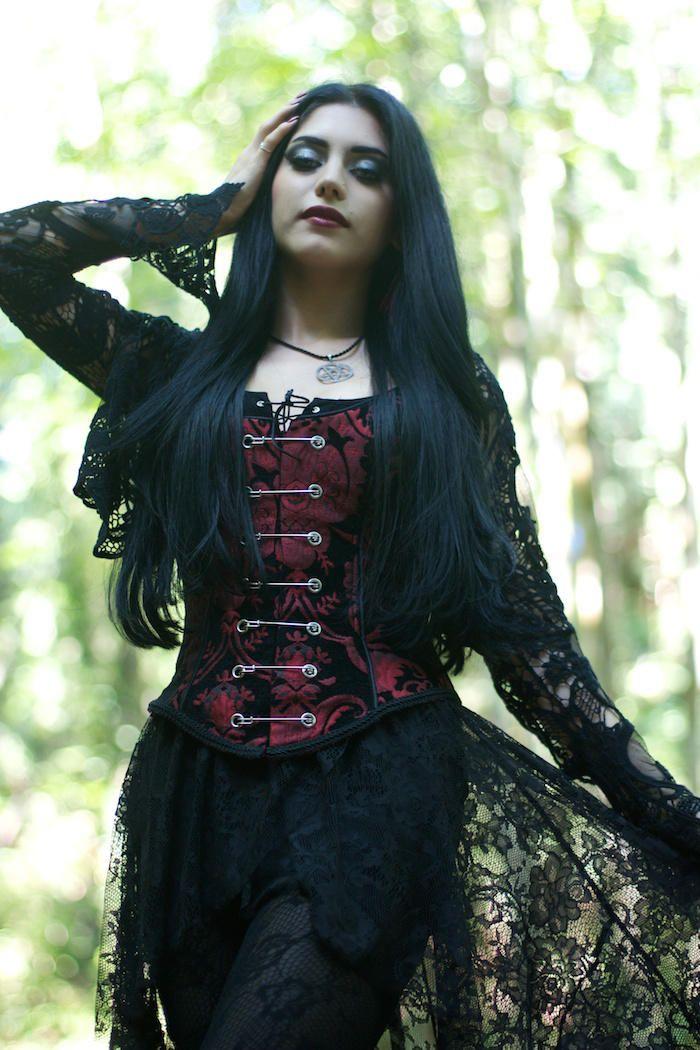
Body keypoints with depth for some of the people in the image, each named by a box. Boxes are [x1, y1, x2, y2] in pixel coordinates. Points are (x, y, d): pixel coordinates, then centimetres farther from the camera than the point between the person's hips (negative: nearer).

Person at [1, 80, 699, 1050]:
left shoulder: (447, 388, 10)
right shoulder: (183, 370, 13)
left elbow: (522, 621, 7)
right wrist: (217, 205, 10)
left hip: (383, 786, -2)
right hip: (202, 788, 2)